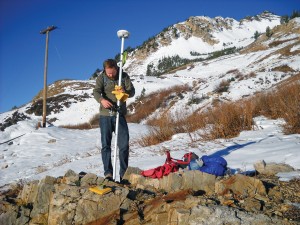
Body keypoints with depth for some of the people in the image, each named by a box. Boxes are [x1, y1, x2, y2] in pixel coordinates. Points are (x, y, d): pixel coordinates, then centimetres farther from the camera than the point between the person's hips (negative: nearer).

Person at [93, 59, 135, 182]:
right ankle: (108, 172, 8)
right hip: (105, 115, 0)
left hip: (120, 114, 0)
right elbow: (96, 91, -13)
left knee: (124, 144, -1)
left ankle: (124, 173, 10)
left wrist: (125, 92, -25)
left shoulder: (124, 76, 3)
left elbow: (132, 91, -1)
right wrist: (102, 100, -36)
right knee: (105, 144, 1)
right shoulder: (101, 78, 0)